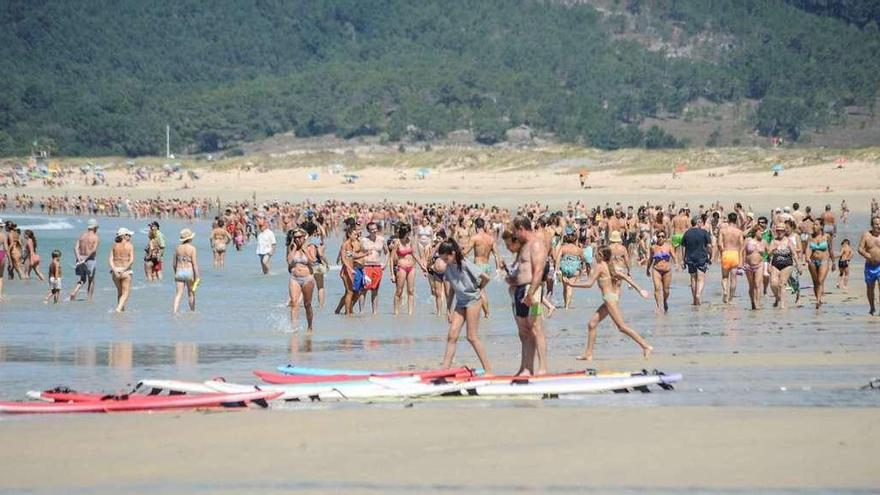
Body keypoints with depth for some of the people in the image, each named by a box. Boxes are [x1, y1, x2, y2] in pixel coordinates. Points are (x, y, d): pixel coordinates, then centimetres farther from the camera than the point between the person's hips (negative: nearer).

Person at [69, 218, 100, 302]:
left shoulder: (82, 236, 9)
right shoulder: (95, 237, -7)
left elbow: (76, 247, -3)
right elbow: (94, 250, -21)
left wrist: (78, 258, -13)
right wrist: (86, 258, -19)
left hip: (80, 259, 5)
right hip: (90, 260, -5)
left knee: (82, 279, 18)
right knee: (91, 280, 11)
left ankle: (74, 293, -5)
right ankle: (90, 299, 11)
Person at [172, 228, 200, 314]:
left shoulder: (178, 248, 4)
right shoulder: (192, 248, -9)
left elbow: (174, 264, 10)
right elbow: (194, 264, -13)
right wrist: (197, 277, -11)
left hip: (179, 272, 3)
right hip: (189, 273, -3)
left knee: (178, 294, -3)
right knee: (191, 294, 16)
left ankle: (174, 311, -21)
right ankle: (192, 312, 30)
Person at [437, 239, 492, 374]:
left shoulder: (465, 265, -16)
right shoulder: (449, 268, 5)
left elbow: (485, 277, -15)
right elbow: (450, 290, 11)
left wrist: (478, 289, 2)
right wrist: (448, 308, 8)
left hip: (472, 300, -7)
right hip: (460, 302, 7)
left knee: (472, 337, -8)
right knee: (452, 336, -2)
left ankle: (488, 369, -2)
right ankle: (445, 369, -3)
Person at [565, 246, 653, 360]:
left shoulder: (599, 266, -12)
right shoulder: (610, 266, 13)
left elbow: (589, 284, -16)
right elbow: (625, 277, 12)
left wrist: (573, 284, -7)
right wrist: (639, 290, 13)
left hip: (610, 298, -10)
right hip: (611, 298, 10)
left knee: (622, 326, -9)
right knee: (591, 324, 11)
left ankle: (646, 346, -10)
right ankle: (588, 354, 15)